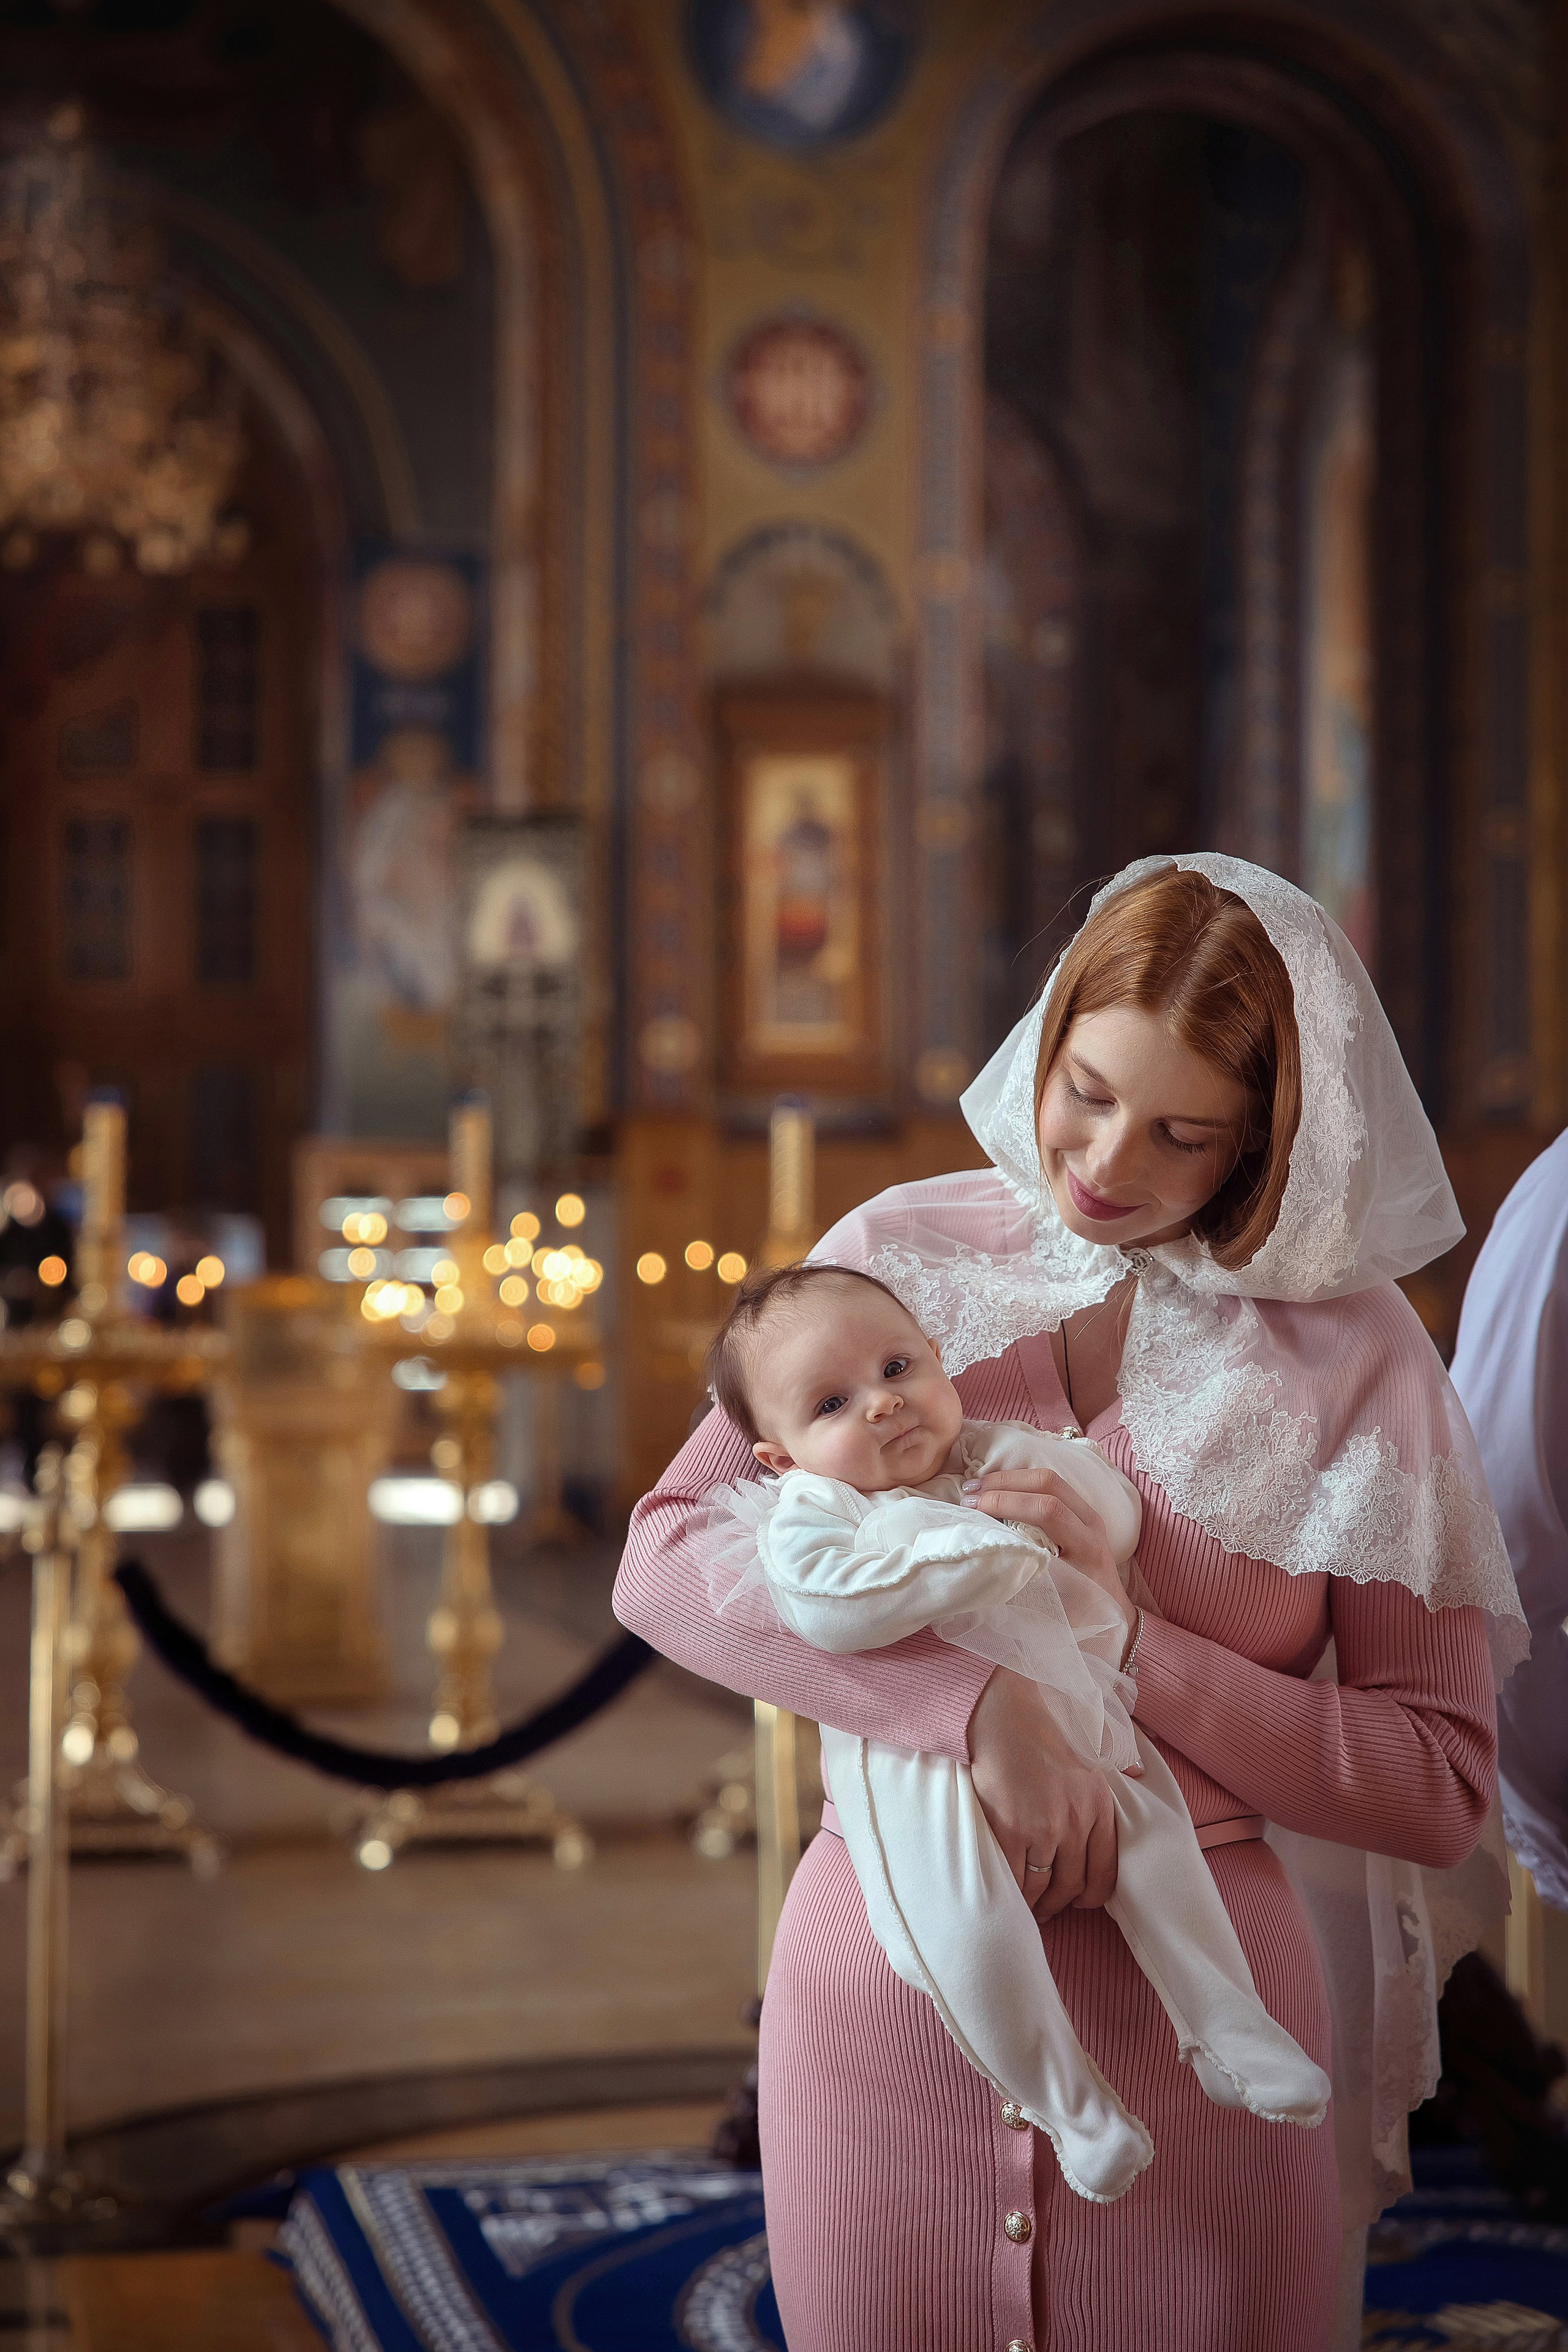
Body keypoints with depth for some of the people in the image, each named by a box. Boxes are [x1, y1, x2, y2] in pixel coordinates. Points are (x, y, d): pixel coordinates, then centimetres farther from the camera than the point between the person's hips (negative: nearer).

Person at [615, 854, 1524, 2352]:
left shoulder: (1350, 1349, -4)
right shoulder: (903, 1255, -1)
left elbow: (1439, 1789, -5)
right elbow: (666, 1559, -10)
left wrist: (1128, 1643, -17)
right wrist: (979, 1700, -23)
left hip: (1191, 2005, -1)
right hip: (889, 1985, 1)